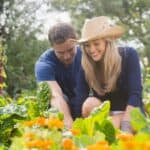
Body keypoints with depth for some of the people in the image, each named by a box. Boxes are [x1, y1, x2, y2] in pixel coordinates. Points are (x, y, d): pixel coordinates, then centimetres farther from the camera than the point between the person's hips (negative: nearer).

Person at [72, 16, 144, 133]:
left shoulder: (129, 55, -17)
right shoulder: (86, 67, -10)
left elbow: (135, 94, -24)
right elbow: (79, 103, -17)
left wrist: (125, 126, -35)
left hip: (130, 114, -3)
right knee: (90, 103, -30)